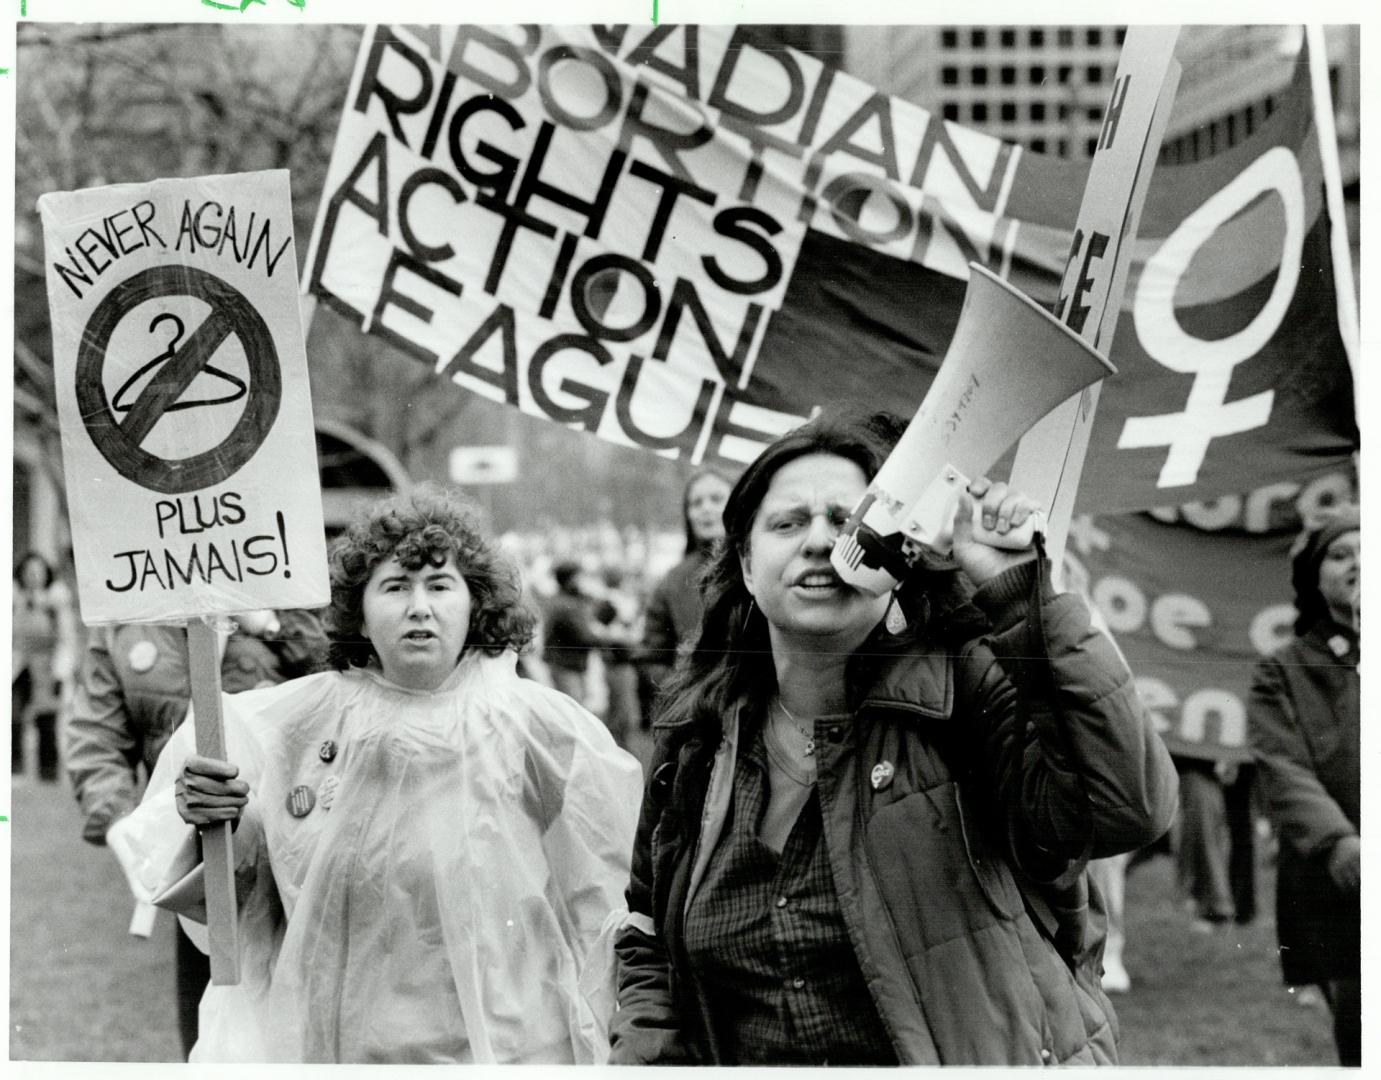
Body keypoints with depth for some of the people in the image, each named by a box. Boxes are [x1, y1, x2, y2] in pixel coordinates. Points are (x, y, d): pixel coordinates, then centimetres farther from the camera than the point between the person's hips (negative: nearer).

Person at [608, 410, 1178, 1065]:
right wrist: (642, 1054, 0)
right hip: (744, 1061, 3)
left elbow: (1129, 808, -26)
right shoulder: (696, 729, 8)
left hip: (973, 1059, -3)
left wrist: (1018, 590, -22)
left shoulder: (966, 689, -8)